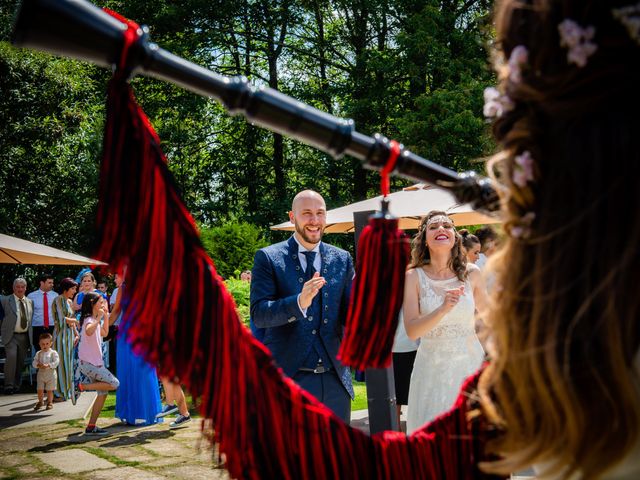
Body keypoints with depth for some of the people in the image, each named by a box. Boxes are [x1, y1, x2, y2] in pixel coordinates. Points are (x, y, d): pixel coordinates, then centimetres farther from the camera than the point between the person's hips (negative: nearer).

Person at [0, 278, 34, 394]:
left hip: (25, 336, 4)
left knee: (21, 362, 7)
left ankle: (17, 385, 20)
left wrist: (31, 336, 9)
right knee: (11, 357, -19)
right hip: (11, 336, -4)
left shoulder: (30, 302, 12)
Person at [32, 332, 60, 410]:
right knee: (40, 389, 3)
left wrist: (48, 365, -24)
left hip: (51, 374, -3)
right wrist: (38, 365, -18)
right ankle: (40, 402, 23)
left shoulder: (53, 353, -4)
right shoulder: (38, 353, 7)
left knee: (49, 390, 2)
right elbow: (34, 362, 3)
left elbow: (56, 362, -14)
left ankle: (49, 402, 17)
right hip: (41, 373, 3)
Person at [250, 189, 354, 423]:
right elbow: (258, 314, -11)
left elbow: (349, 314, 10)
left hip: (335, 379, 4)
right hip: (288, 378, -4)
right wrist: (299, 302, -29)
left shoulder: (342, 259, 10)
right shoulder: (268, 258, -2)